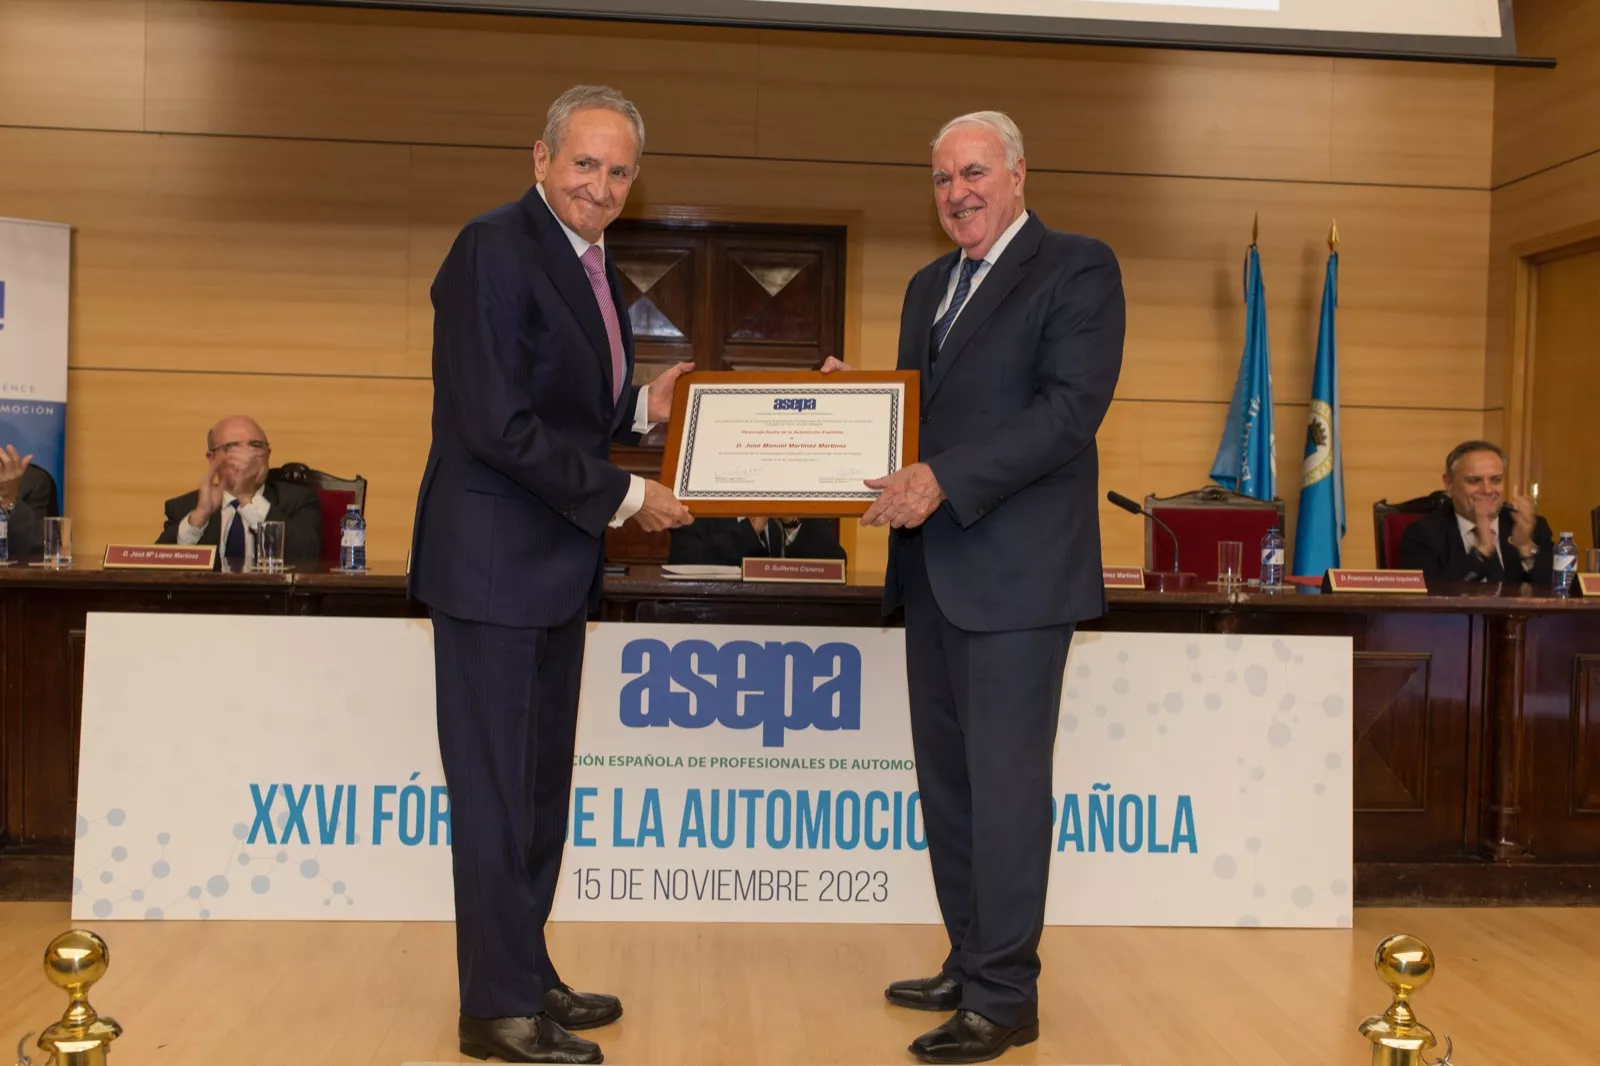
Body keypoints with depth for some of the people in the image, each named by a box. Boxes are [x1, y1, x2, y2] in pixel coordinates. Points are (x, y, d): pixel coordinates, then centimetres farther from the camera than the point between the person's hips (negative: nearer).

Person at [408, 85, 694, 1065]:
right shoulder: (495, 250, -15)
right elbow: (499, 424, -22)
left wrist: (644, 407, 2)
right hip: (493, 562, -9)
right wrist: (625, 498, -16)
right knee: (497, 790, 0)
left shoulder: (591, 263, 14)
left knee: (541, 784, 16)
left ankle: (528, 978, 29)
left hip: (555, 563, 10)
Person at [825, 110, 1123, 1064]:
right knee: (947, 779, 14)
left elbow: (1072, 407, -17)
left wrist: (943, 479, -23)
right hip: (932, 568, 8)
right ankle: (970, 967, 27)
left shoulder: (1077, 269, -5)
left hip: (1015, 571, -8)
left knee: (1006, 783, -4)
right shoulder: (929, 286, 19)